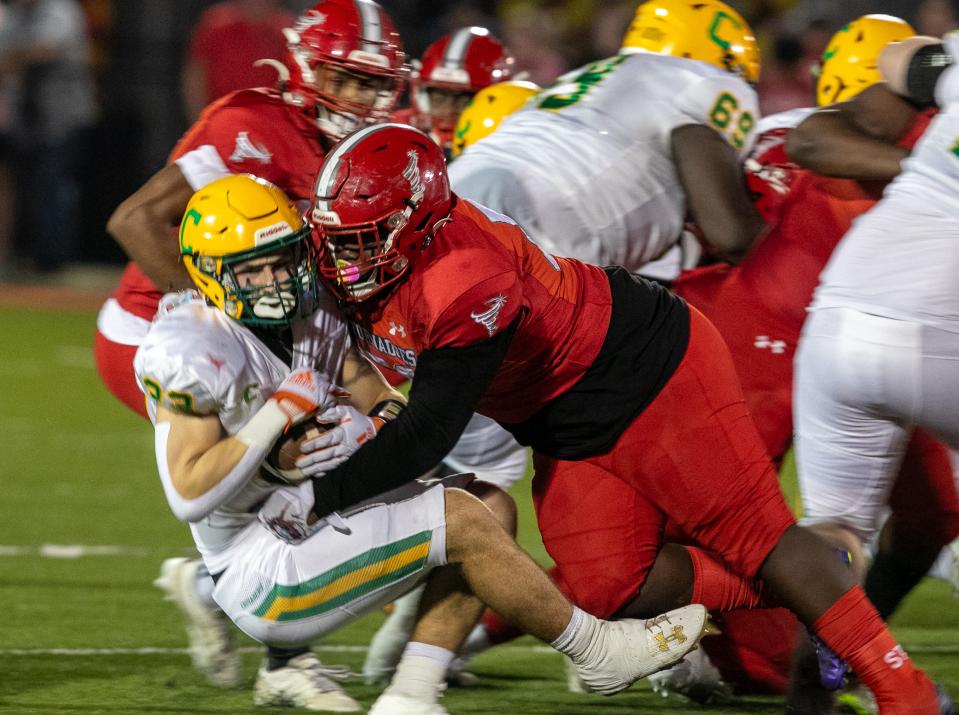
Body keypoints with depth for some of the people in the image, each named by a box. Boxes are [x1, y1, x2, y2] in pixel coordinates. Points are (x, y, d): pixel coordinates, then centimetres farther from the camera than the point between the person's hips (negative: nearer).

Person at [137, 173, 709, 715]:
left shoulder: (310, 311, 4)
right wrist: (280, 415, -24)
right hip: (265, 573, -9)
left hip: (320, 526, 9)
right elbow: (190, 495, -26)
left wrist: (376, 424, -17)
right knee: (459, 521, -15)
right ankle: (600, 652, 3)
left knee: (489, 507, 5)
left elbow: (388, 405, 8)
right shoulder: (196, 350, -21)